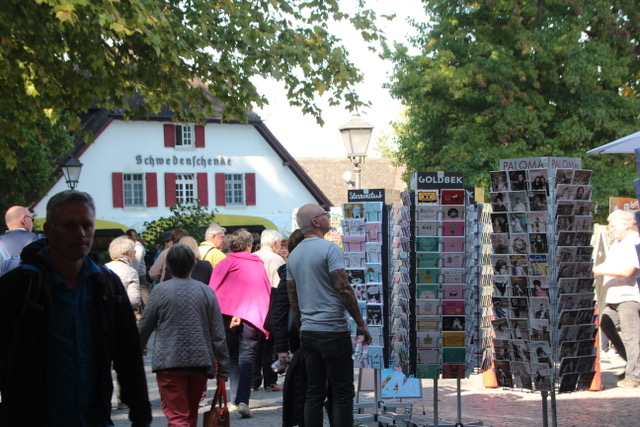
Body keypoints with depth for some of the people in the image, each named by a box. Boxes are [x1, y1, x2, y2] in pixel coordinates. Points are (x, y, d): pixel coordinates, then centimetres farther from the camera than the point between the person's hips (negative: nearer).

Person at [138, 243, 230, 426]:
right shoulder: (206, 291, 2)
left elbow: (144, 329, 2)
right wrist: (223, 371, 7)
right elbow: (218, 334, 2)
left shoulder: (160, 291, -5)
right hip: (200, 362, 4)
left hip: (169, 363, -3)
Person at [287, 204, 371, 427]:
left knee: (314, 392, 9)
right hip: (333, 330, -7)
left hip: (307, 332, 7)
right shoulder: (329, 249, -11)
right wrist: (361, 324, -8)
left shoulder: (294, 255, 12)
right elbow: (344, 290, -15)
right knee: (342, 392, -3)